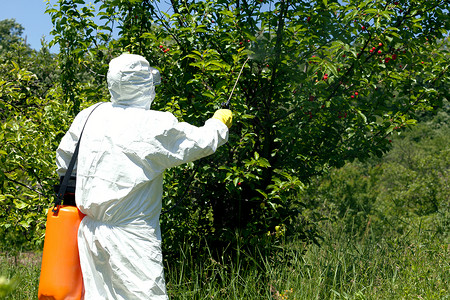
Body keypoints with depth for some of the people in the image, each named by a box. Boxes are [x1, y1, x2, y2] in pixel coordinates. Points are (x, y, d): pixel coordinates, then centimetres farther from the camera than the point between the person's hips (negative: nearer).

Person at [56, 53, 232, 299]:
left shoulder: (89, 116, 4)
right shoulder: (156, 126, -14)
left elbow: (65, 156, 16)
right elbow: (201, 143, -1)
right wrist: (219, 123, 20)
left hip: (91, 230, 7)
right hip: (131, 237, -6)